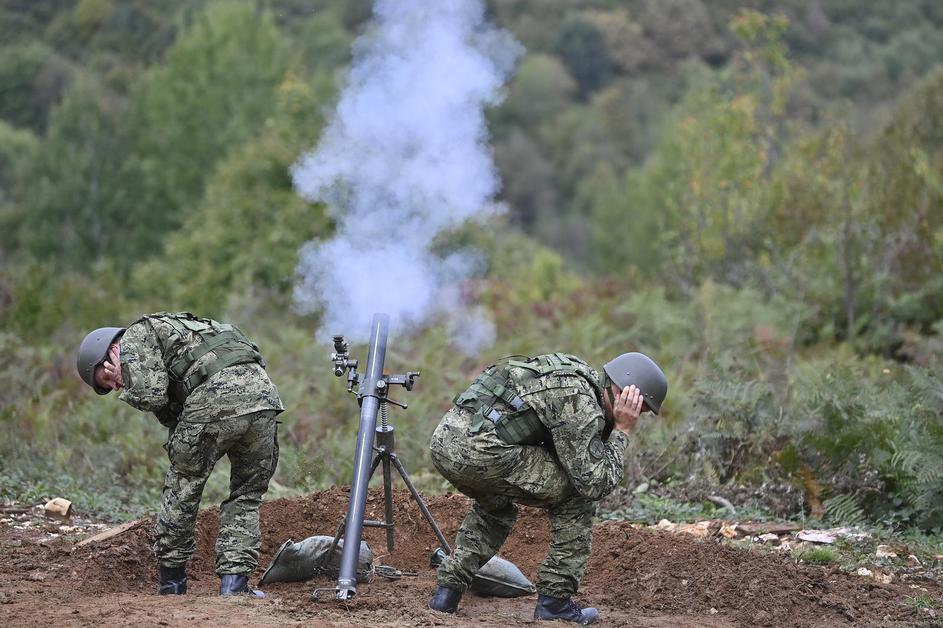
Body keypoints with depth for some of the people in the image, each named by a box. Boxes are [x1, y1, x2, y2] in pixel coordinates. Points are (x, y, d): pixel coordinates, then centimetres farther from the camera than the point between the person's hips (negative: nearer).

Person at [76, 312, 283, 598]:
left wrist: (128, 388, 18)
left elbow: (150, 395, -2)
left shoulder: (136, 335, 14)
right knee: (246, 496, 19)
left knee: (182, 489, 13)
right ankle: (234, 582, 10)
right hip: (264, 391, 7)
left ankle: (171, 582, 22)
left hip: (216, 397, -7)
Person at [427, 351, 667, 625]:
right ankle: (555, 599, 8)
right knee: (575, 496, 5)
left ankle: (447, 591, 23)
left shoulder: (576, 372, 22)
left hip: (443, 438, 9)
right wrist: (621, 431, 4)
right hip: (480, 450, -9)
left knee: (495, 506, 36)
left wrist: (610, 426, 19)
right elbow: (594, 484, -5)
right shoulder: (581, 404, -7)